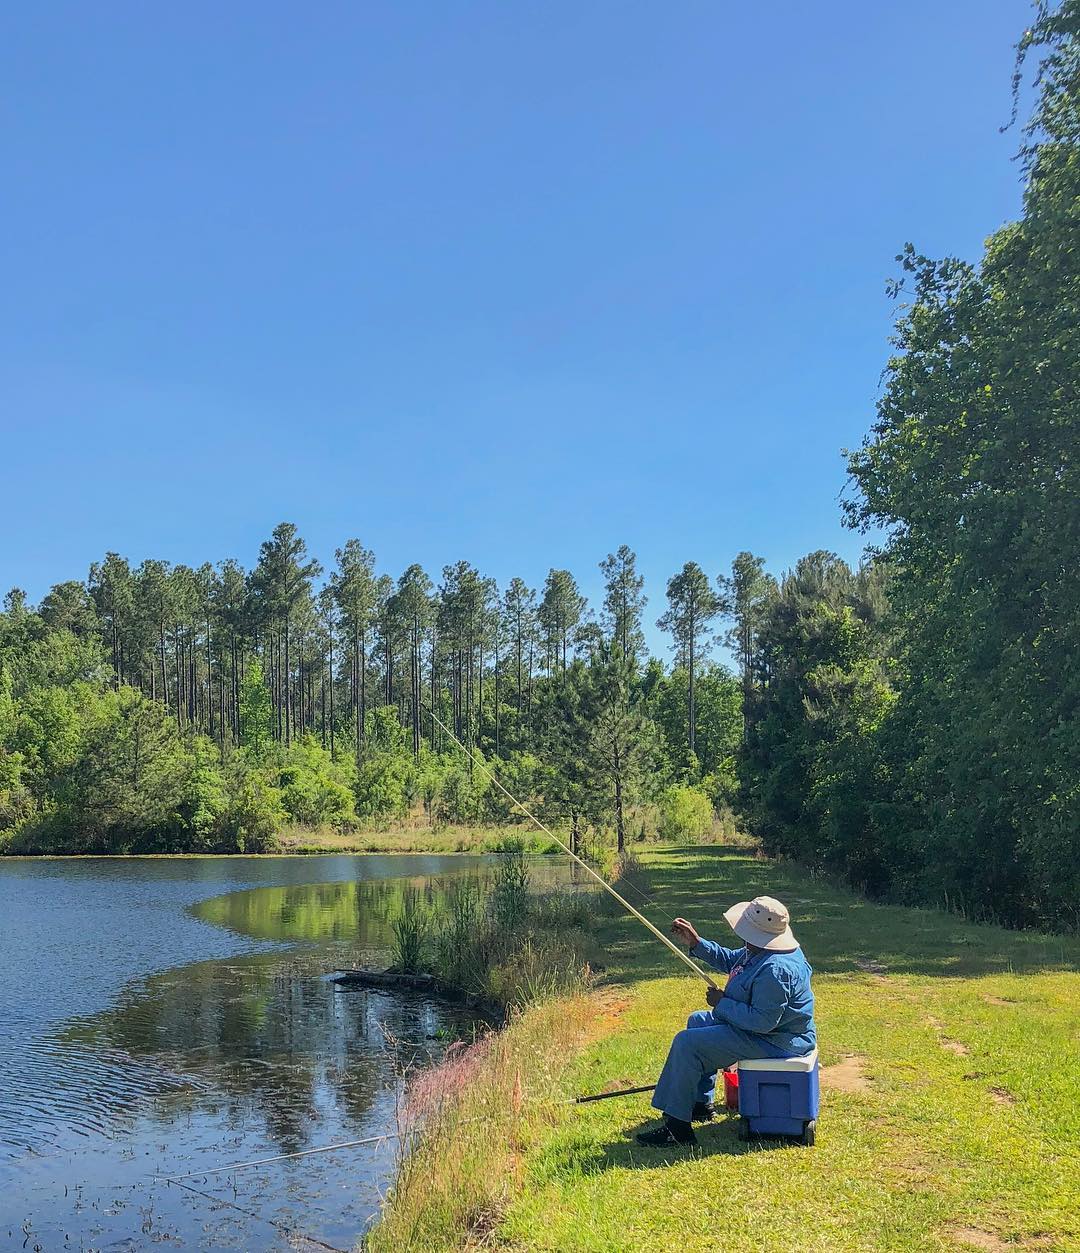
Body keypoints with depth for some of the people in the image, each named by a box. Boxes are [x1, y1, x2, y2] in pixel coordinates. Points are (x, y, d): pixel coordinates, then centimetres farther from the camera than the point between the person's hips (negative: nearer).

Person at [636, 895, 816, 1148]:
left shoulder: (775, 970, -33)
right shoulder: (760, 950, 0)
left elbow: (762, 1021, -33)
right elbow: (730, 960, 16)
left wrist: (722, 1003, -21)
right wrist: (696, 944, 5)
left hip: (772, 1040, -12)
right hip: (760, 1023, 12)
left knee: (687, 1043, -16)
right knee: (698, 1021, 26)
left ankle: (677, 1127, -10)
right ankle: (701, 1104, 29)